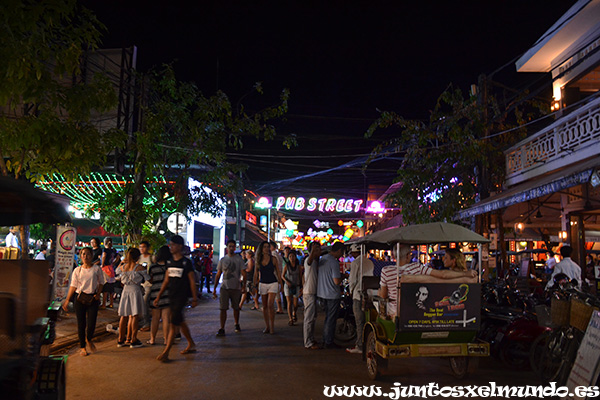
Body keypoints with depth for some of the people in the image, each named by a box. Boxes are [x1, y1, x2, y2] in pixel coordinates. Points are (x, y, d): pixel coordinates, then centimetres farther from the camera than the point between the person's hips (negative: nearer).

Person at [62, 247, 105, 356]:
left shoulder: (96, 269, 3)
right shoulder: (77, 270, 5)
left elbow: (101, 283, 8)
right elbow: (73, 286, 3)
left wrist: (98, 294, -8)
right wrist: (67, 300, -3)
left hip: (93, 298, -1)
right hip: (80, 298, 1)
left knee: (91, 324, -6)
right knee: (81, 324, 5)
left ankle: (89, 339, 27)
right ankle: (82, 347, 22)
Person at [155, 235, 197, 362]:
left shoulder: (186, 262, -9)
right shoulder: (169, 262, 10)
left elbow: (192, 281, -6)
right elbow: (166, 280, 15)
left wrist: (194, 298, -6)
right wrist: (158, 296, 12)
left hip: (181, 296, -7)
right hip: (171, 296, 7)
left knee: (174, 323, -10)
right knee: (180, 322, 15)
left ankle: (166, 352, -8)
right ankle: (191, 344, 30)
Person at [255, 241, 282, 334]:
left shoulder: (273, 259, -3)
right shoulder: (257, 260, 3)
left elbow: (278, 273, 2)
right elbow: (256, 274, 10)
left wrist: (280, 284, 1)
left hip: (273, 283, -3)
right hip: (262, 284, 3)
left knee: (270, 305, -13)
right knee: (264, 306, 6)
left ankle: (272, 326, 0)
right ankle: (267, 326, 16)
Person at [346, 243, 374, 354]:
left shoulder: (355, 263, -11)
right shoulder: (370, 262, 10)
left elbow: (353, 279, -9)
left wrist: (351, 290, 8)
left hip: (358, 295, -7)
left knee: (360, 322, -3)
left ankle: (360, 346, 1)